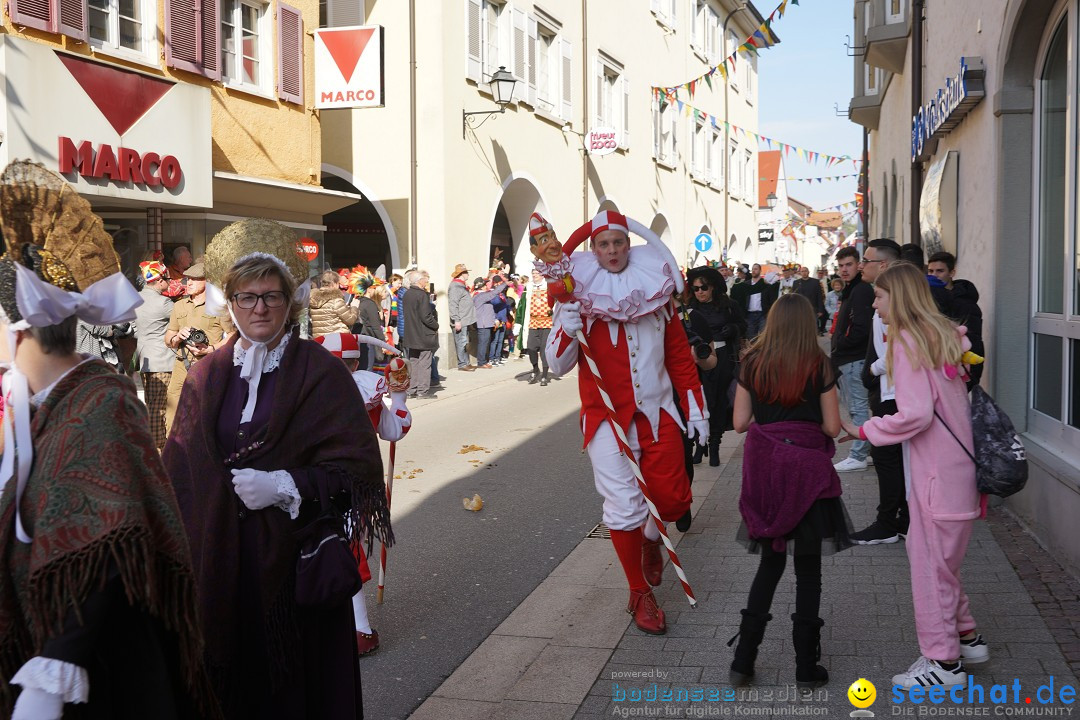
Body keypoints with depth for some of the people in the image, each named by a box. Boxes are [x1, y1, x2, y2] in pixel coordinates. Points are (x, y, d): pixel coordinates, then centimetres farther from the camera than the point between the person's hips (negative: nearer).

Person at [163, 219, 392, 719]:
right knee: (231, 675, 10)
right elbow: (179, 469, 8)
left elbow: (357, 465, -9)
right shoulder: (207, 377, 8)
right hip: (218, 558, 3)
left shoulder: (320, 372, -4)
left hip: (294, 554, -3)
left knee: (294, 680, 5)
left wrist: (285, 486, -19)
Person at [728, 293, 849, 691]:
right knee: (808, 568, 8)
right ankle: (806, 665, 12)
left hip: (764, 470, 3)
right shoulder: (819, 366, -6)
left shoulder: (753, 364, 0)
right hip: (806, 470, -3)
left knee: (770, 561, 16)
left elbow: (739, 422, 2)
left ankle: (743, 658, 14)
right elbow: (832, 427, -5)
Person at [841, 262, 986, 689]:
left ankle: (943, 661, 11)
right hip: (958, 461, 9)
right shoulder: (946, 334, 11)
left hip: (934, 472, -9)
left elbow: (915, 413, -21)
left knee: (929, 558, 1)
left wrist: (862, 430, -13)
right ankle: (965, 637, 30)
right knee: (942, 556, 20)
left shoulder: (908, 340, -14)